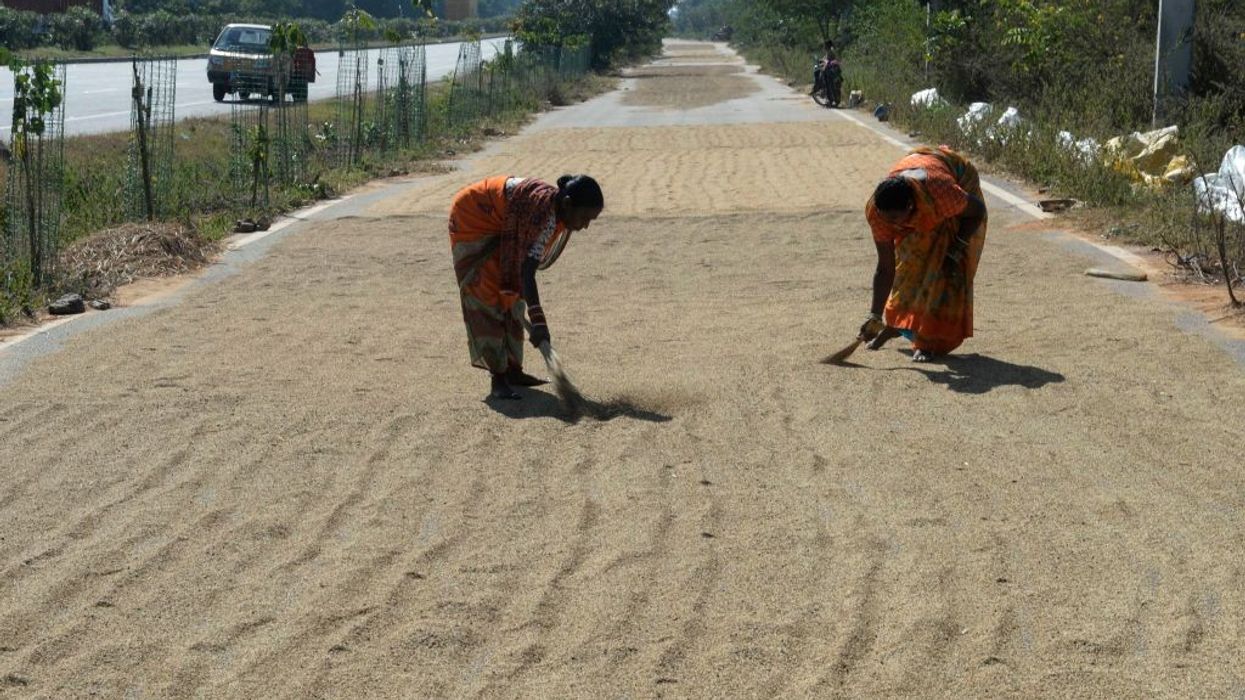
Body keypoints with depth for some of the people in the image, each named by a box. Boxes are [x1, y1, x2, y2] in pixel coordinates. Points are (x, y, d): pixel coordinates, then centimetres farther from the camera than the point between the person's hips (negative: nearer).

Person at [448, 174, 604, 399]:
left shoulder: (558, 211, -9)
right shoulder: (544, 210, -35)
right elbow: (527, 272, -40)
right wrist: (538, 322, -43)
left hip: (497, 226, 10)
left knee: (512, 298, 9)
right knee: (488, 298, -13)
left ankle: (512, 370, 16)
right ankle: (499, 379, -12)